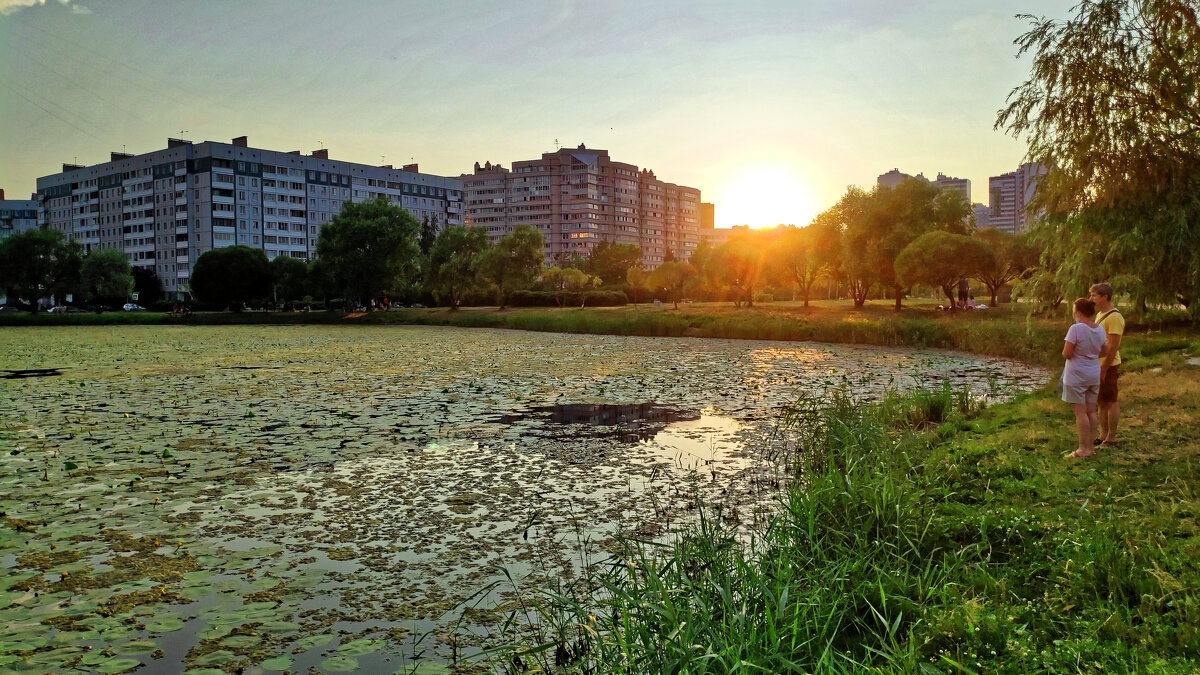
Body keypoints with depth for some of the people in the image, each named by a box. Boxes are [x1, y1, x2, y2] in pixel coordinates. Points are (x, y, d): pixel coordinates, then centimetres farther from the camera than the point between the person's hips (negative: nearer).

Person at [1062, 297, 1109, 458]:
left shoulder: (1076, 329, -18)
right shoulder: (1100, 329, 4)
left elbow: (1066, 354, -19)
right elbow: (1104, 351, 15)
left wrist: (1066, 351, 1)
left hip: (1077, 375, -7)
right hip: (1094, 374, 7)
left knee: (1080, 412, -3)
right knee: (1091, 411, 12)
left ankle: (1083, 449, 1)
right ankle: (1091, 446, 18)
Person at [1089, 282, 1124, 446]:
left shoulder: (1114, 317, -17)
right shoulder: (1100, 314, 14)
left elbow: (1113, 347, -21)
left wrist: (1103, 369, -21)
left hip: (1108, 366, -9)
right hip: (1097, 365, 9)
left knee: (1110, 402, -1)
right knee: (1101, 402, 14)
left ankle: (1111, 439, 6)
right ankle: (1103, 436, 22)